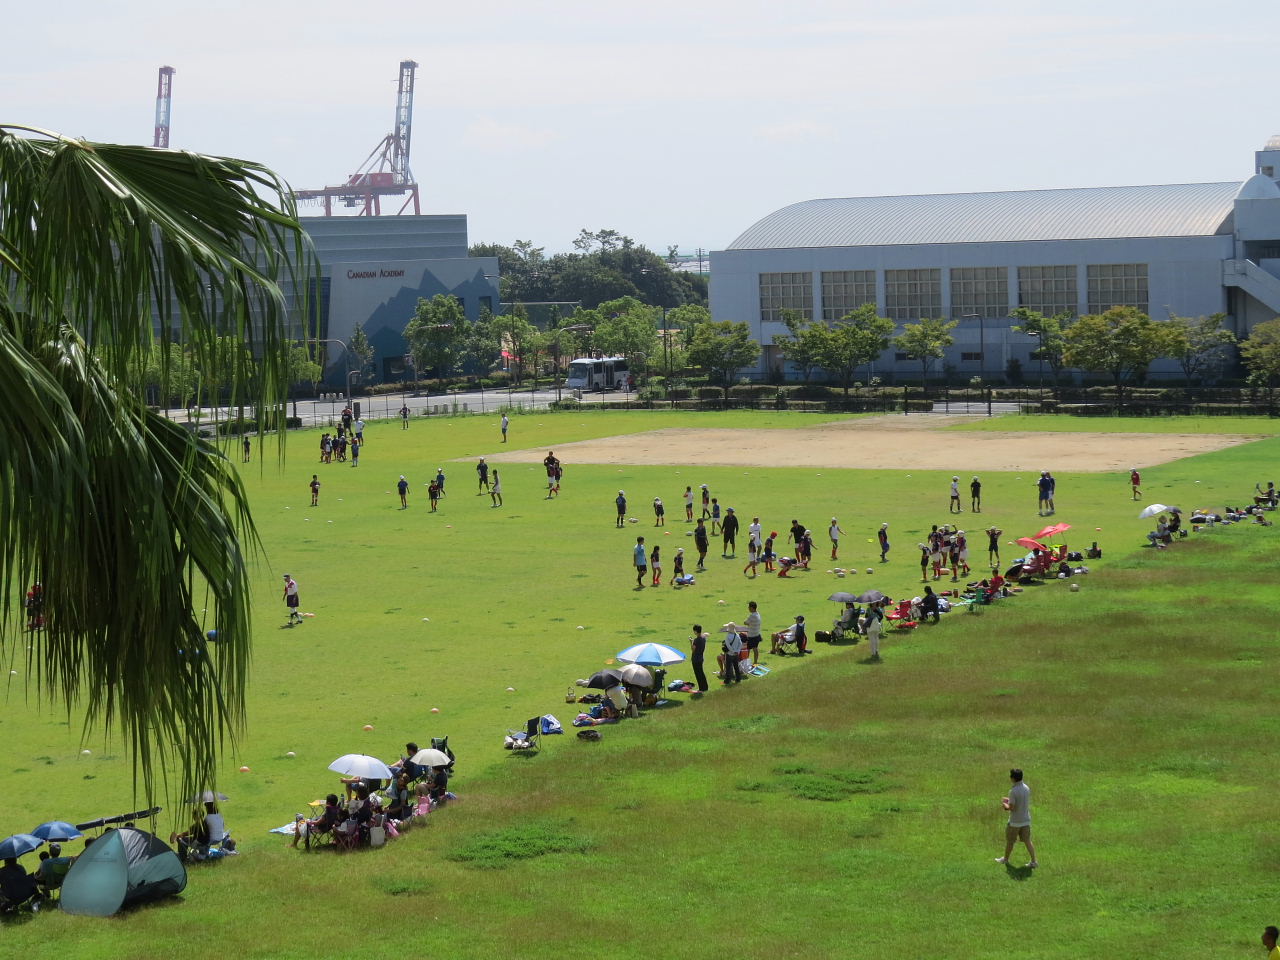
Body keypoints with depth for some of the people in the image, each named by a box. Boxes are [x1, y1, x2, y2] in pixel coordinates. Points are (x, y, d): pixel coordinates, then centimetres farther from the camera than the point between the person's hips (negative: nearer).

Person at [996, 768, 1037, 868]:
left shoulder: (1013, 791, -24)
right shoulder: (1026, 788, -1)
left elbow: (1011, 807, -22)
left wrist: (1005, 804, -2)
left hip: (1015, 821, -6)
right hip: (1026, 820, 6)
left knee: (1009, 841, 14)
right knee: (1027, 841, 12)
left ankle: (1005, 859, 31)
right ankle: (1033, 861, 10)